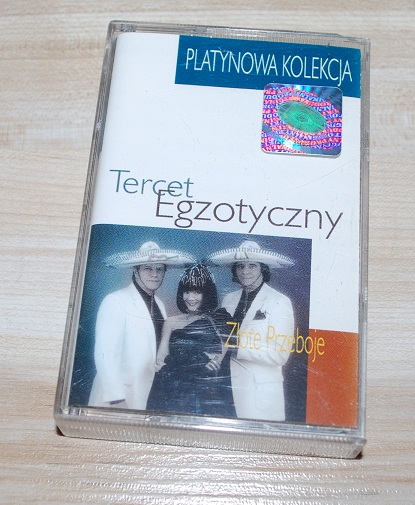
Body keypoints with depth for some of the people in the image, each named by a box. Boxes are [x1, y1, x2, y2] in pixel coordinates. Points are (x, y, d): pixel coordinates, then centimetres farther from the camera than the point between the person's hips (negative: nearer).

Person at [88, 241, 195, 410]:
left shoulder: (159, 305, 7)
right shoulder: (115, 301, -14)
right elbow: (104, 355, -18)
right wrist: (117, 400, -22)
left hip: (150, 397, 6)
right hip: (118, 398, -6)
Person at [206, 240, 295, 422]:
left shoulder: (279, 302, -7)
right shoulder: (229, 299, 10)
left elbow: (279, 355, -14)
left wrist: (238, 346, -17)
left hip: (261, 392, -4)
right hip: (228, 386, 5)